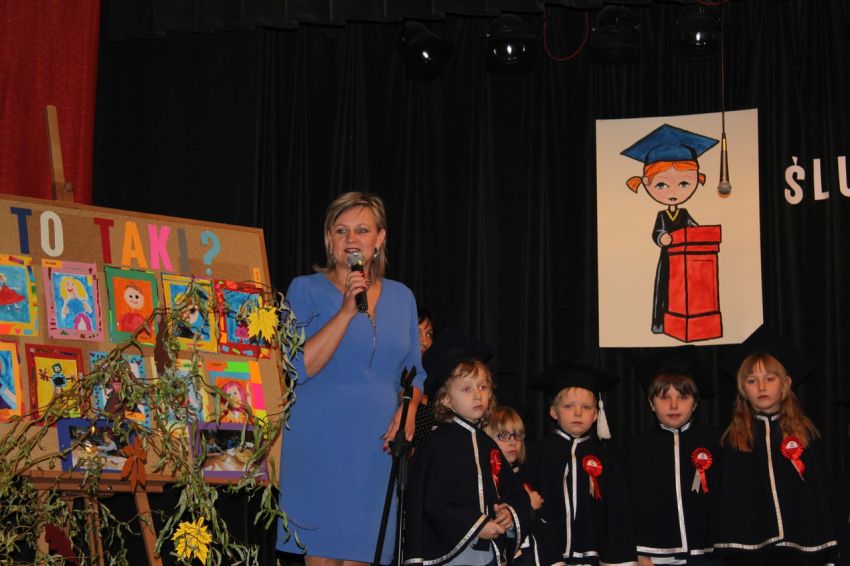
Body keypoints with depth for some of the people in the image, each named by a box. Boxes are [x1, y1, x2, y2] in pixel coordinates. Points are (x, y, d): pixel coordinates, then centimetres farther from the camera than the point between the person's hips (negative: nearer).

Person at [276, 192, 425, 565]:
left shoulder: (401, 297, 12)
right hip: (321, 446, -3)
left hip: (378, 447, 3)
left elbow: (415, 372, 19)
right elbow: (300, 368, -11)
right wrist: (347, 310, -16)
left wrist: (409, 409, -2)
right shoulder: (307, 290, 0)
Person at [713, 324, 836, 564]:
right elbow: (728, 499, 3)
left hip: (799, 544, 0)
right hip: (749, 546, 0)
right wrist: (728, 546, -7)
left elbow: (817, 492, 6)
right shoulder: (733, 439, 6)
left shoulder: (805, 434, 8)